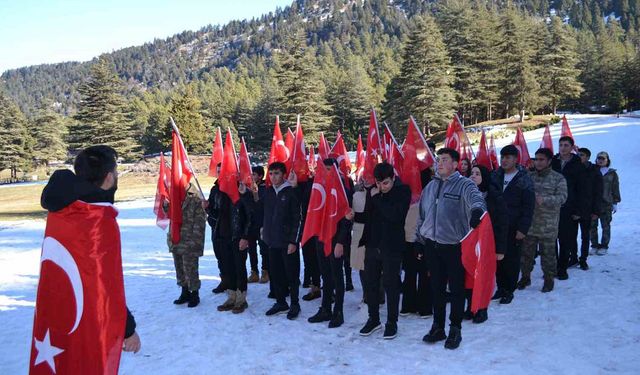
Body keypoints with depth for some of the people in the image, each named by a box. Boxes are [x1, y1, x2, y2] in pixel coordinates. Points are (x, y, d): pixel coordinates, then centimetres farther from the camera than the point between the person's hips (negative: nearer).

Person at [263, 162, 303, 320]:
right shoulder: (268, 192, 8)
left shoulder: (291, 192, -9)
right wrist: (265, 232, 8)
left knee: (292, 274, 3)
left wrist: (293, 241, -14)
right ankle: (280, 302, 25)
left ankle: (295, 304, 16)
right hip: (273, 241, 6)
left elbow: (297, 219, -11)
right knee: (275, 273, 11)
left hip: (288, 241, -6)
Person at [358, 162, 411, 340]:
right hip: (372, 244, 5)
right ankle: (373, 319, 26)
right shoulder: (373, 192, 5)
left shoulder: (403, 191, -9)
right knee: (371, 283, 10)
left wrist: (377, 198, -17)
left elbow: (395, 215, -23)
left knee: (391, 284, 4)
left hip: (392, 246, -5)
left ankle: (392, 322, 18)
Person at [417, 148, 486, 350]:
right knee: (436, 288, 14)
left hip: (455, 246, -5)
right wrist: (419, 238, 15)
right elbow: (422, 215, 17)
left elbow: (476, 198, -29)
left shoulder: (464, 184, -7)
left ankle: (455, 329, 20)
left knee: (456, 289, 6)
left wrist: (477, 209, -51)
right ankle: (438, 327, 27)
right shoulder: (430, 186, 11)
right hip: (432, 244, 5)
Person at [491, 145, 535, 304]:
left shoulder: (524, 179, -5)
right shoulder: (496, 176, 8)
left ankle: (509, 290, 17)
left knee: (511, 259, 4)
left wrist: (523, 229, -13)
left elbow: (528, 207, -8)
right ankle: (501, 287, 23)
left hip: (514, 228, -4)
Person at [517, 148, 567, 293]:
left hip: (548, 225, -3)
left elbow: (562, 197, -11)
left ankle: (549, 279, 21)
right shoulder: (529, 176, 9)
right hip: (528, 222, 3)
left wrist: (544, 200, -25)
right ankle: (525, 277, 27)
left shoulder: (558, 178, -1)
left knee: (548, 253, 6)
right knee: (526, 252, 12)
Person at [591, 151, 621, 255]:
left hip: (606, 204, -1)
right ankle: (594, 245, 14)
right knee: (592, 225, 4)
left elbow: (615, 189, 7)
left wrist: (615, 203, 4)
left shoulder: (612, 173, 5)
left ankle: (604, 246, 12)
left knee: (606, 226, 4)